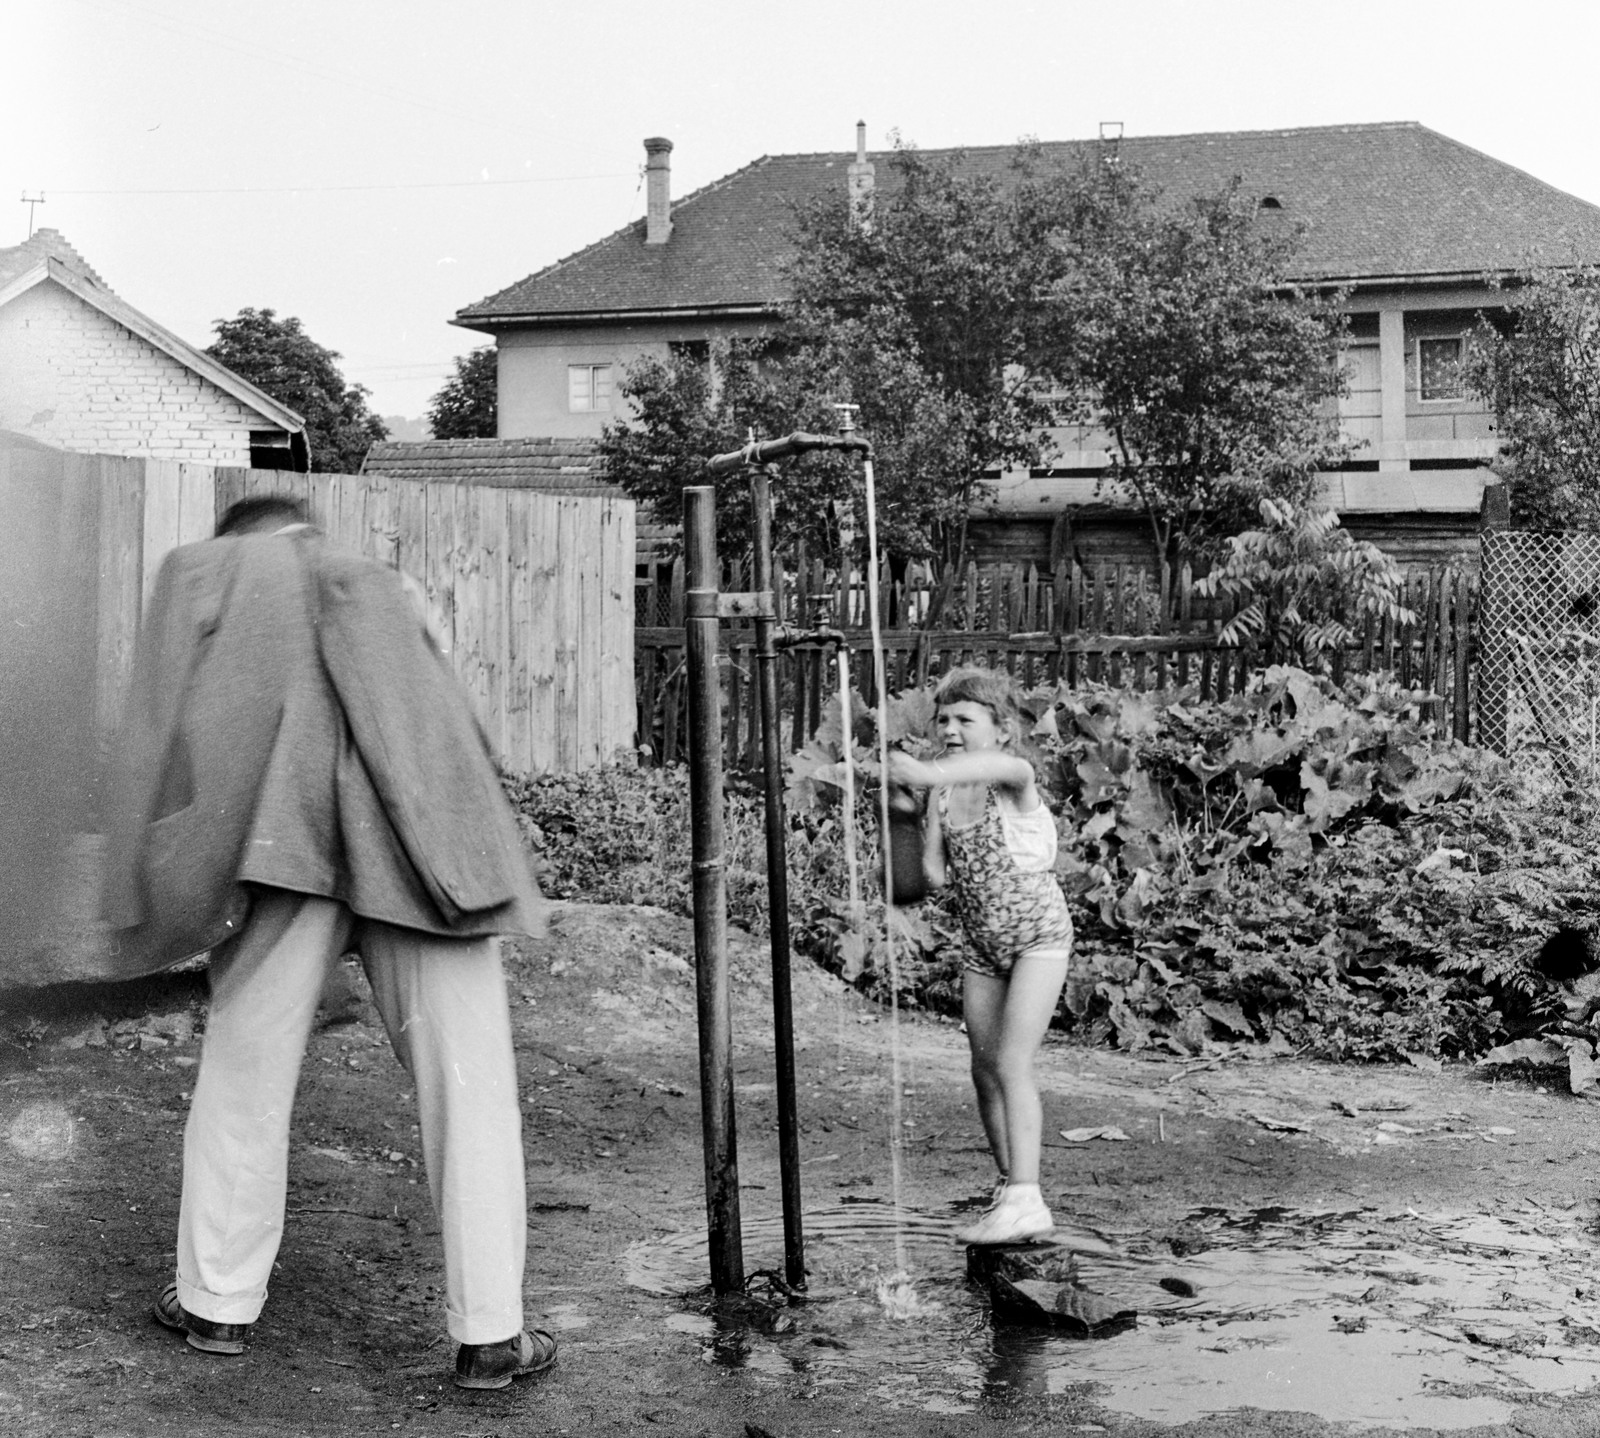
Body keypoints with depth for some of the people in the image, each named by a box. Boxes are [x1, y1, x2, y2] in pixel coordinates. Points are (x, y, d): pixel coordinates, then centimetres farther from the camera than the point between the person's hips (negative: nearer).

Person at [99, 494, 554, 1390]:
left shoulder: (202, 570, 25)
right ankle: (489, 1334, 5)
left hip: (285, 834, -1)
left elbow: (164, 725, 13)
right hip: (419, 831, 2)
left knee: (246, 1069, 12)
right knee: (466, 1080, 4)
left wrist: (148, 888, 11)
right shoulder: (372, 583, 33)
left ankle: (219, 1302, 22)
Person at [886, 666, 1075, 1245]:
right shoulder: (942, 793, 0)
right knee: (985, 1070, 9)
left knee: (1012, 1062, -17)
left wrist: (931, 772, -61)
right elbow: (933, 875, 0)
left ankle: (1025, 1199, -19)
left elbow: (1006, 765, -44)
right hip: (984, 946, 7)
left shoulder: (1014, 780, -17)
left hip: (1040, 937, -7)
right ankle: (1009, 1187, 24)